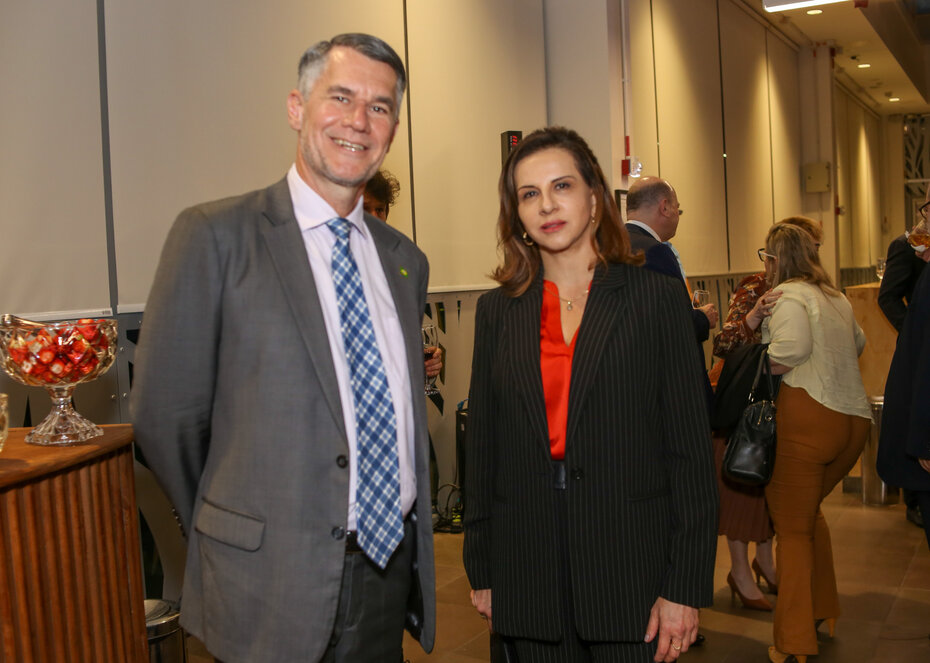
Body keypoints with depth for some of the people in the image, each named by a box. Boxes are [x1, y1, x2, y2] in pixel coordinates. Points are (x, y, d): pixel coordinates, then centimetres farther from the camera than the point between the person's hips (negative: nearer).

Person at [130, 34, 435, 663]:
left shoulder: (406, 260, 8)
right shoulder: (215, 235, -9)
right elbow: (165, 416, -7)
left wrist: (395, 518, 10)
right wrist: (230, 533, 3)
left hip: (395, 567, 5)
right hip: (273, 587, -4)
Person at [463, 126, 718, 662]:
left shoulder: (656, 298, -2)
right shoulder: (498, 310, 6)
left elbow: (690, 448, -5)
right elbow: (482, 446, 8)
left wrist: (685, 587, -9)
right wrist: (481, 572, 6)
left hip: (631, 570, -2)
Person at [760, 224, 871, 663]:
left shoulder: (788, 294, -6)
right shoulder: (837, 298, 19)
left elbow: (791, 348, -22)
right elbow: (857, 343, 31)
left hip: (808, 412, -8)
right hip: (856, 417, 8)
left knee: (792, 526, 3)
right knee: (810, 511, 25)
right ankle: (823, 613, 31)